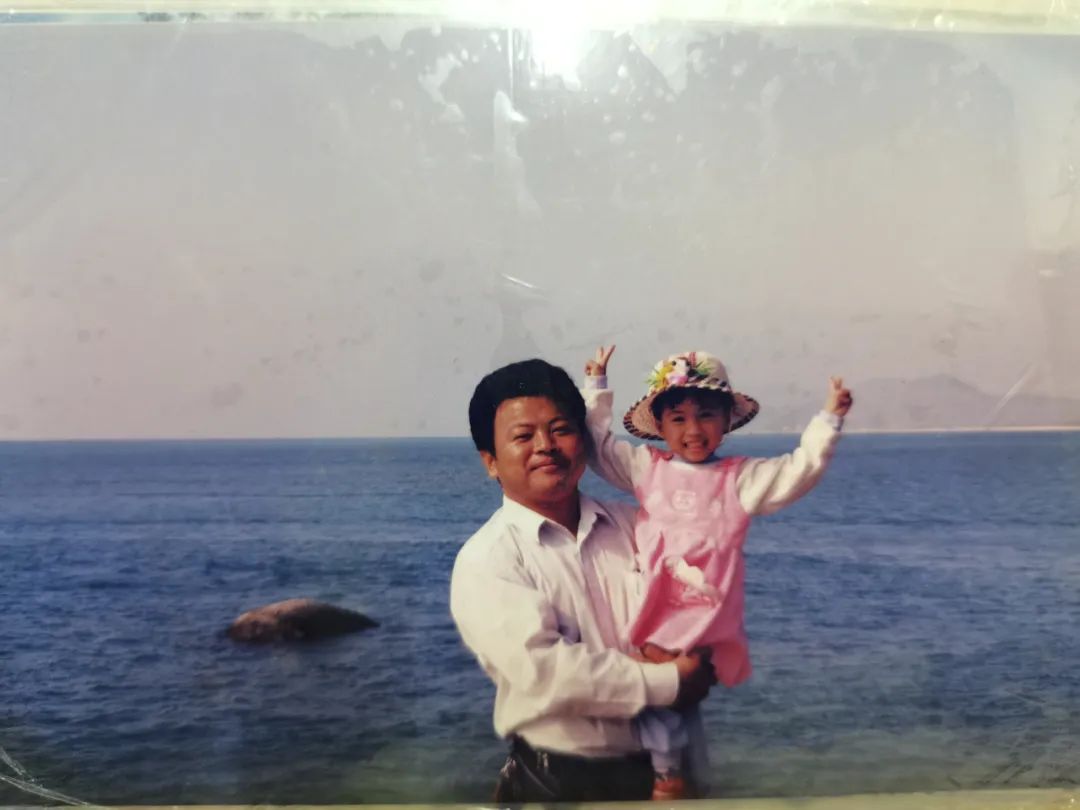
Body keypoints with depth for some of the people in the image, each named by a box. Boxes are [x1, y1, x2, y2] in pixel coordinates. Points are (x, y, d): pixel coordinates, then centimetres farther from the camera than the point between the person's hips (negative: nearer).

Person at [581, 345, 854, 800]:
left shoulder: (741, 478, 5)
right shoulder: (645, 467, 9)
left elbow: (798, 471, 0)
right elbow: (597, 444, 13)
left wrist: (829, 420, -8)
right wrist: (596, 387, 11)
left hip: (707, 613, -2)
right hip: (655, 608, 2)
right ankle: (667, 771, 13)